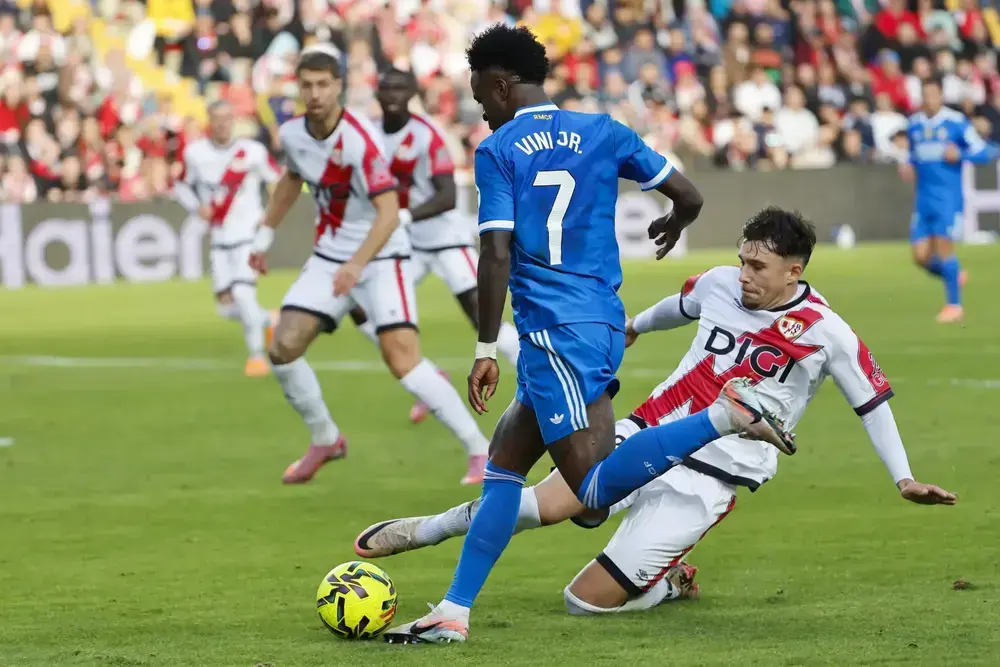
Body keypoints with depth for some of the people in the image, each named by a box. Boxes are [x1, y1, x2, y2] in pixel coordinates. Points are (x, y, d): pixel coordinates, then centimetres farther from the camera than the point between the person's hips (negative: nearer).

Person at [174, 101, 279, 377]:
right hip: (219, 238, 4)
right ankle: (268, 321, 33)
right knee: (226, 307, 3)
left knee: (242, 292, -20)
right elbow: (181, 186, 13)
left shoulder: (252, 152, -9)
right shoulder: (194, 153, -2)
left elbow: (278, 183, 3)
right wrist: (197, 207, -6)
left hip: (248, 233, -4)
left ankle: (257, 354, -5)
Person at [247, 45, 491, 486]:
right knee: (283, 349, -4)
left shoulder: (360, 141, -24)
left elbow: (389, 214, -29)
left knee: (402, 359, -20)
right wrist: (265, 234, 26)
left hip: (380, 259, -7)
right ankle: (325, 441, 19)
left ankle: (480, 451, -12)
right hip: (329, 258, 7)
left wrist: (356, 264, -40)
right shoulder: (292, 134, -2)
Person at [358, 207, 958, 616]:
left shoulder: (826, 334, -10)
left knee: (587, 600, -13)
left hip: (706, 480, -4)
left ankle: (673, 583, 17)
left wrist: (904, 478, -1)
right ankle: (424, 530, -2)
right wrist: (636, 325, 46)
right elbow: (683, 305, 27)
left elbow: (873, 401, 2)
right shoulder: (721, 284, 3)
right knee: (549, 504, -23)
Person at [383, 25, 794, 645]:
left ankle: (726, 414, -26)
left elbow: (497, 253, -12)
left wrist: (487, 350, -9)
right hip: (605, 327, 8)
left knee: (597, 487, -14)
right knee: (503, 463, 15)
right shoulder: (603, 132, 11)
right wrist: (672, 226, 35)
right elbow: (688, 195, 11)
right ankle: (453, 613, 13)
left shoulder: (498, 152, -3)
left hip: (553, 332, -8)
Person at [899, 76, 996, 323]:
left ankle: (954, 304, 2)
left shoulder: (956, 122, -6)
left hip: (948, 197, -5)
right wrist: (909, 166, 5)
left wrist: (959, 154, -18)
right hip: (923, 199, 5)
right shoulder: (915, 124, 10)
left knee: (943, 245, -12)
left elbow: (984, 152, -4)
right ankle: (955, 276, 29)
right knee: (921, 256, 0)